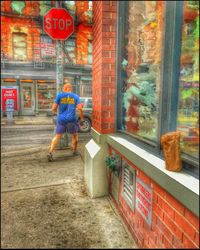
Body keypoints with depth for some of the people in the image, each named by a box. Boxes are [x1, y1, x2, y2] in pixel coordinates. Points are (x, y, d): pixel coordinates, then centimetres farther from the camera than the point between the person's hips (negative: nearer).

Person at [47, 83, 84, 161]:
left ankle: (50, 152, -5)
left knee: (57, 136, 9)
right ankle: (74, 151, 31)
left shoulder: (59, 95, 3)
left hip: (61, 119, 0)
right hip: (72, 119, 0)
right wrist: (82, 120, -1)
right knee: (74, 135, 22)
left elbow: (54, 108, -1)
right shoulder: (75, 96, 4)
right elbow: (80, 108, -8)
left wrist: (54, 111, 22)